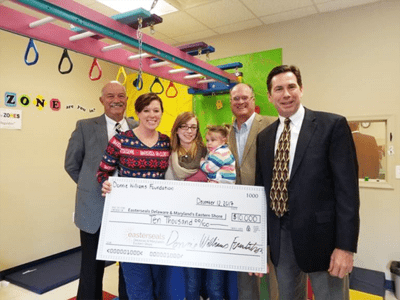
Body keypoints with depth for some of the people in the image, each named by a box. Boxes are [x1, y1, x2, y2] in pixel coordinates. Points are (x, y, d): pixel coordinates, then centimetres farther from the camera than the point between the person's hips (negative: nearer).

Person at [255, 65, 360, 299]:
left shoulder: (333, 125, -7)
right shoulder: (264, 137, 8)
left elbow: (347, 188, -10)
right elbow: (262, 187, 10)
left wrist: (346, 246, -13)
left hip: (320, 235, -4)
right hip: (279, 237, 5)